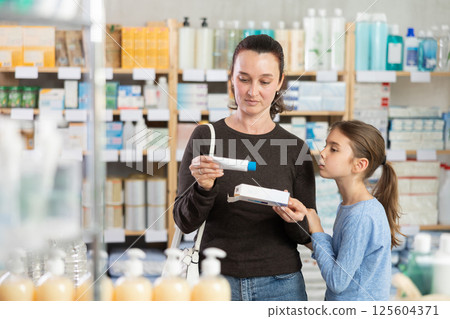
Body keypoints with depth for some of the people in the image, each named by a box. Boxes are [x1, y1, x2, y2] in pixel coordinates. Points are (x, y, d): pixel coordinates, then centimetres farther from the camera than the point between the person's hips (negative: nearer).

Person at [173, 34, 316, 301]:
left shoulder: (294, 148, 0)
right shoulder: (206, 137, -3)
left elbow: (307, 235, 1)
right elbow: (185, 222, -5)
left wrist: (295, 219, -20)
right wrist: (203, 188, -24)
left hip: (280, 284, 1)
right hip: (216, 277, -1)